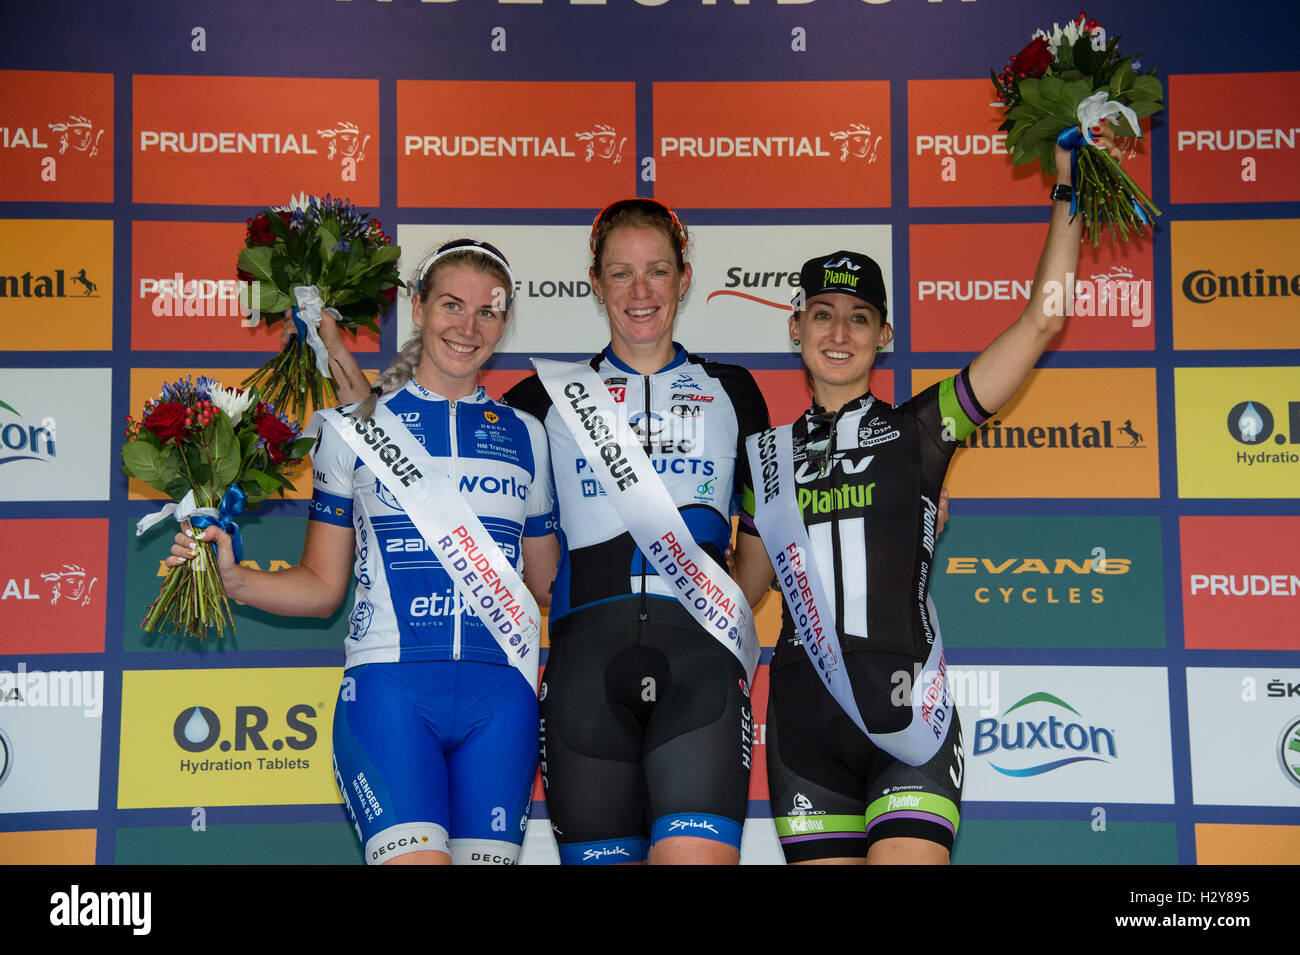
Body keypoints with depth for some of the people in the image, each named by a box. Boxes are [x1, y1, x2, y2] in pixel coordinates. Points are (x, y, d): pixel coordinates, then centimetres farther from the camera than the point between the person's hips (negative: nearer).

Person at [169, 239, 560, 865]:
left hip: (501, 694, 3)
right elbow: (322, 587, 7)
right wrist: (232, 577, -7)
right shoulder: (355, 426, 7)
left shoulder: (525, 436, 13)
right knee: (417, 857, -20)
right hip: (389, 681, -3)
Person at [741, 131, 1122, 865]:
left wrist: (1069, 192, -3)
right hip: (805, 716, 3)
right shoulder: (768, 455, 12)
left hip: (906, 710, -3)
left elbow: (1041, 321, -2)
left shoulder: (918, 430, 3)